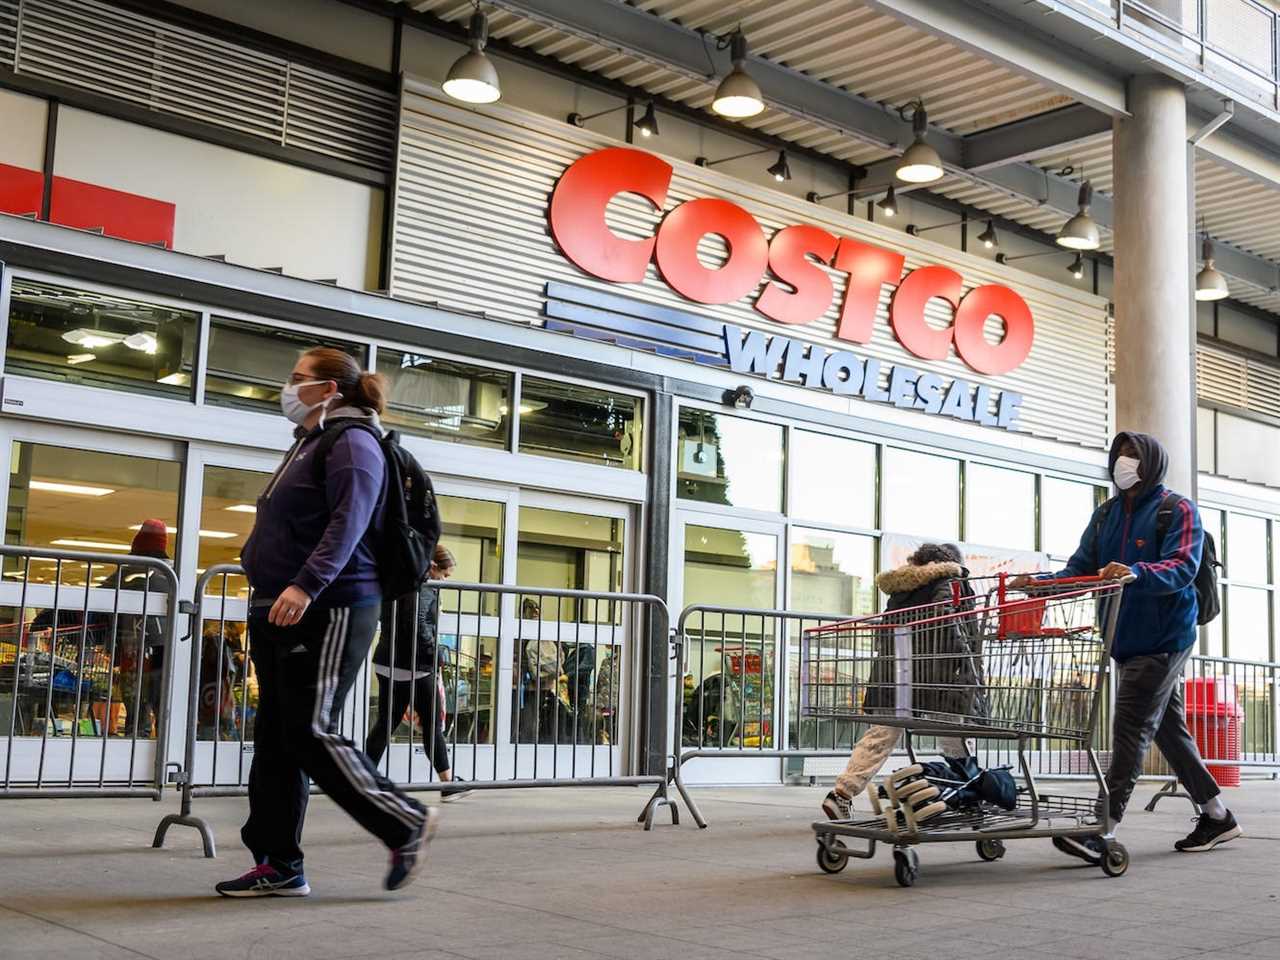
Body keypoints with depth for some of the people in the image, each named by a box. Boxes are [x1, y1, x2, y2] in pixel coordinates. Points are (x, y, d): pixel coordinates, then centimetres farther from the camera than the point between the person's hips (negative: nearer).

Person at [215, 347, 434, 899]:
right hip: (282, 612, 10)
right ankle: (279, 866, 12)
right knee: (276, 741, 8)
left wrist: (306, 584, -34)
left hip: (327, 611, -10)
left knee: (311, 734, -11)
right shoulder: (310, 443, 24)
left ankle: (405, 825, 2)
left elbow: (348, 523, -23)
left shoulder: (351, 442, -8)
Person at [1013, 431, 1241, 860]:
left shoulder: (1178, 510, -5)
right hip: (1128, 639, 7)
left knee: (1131, 729, -11)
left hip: (1163, 638, -7)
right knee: (1168, 728, 13)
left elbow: (1182, 567, -19)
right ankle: (1216, 816, 27)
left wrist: (1136, 573, -37)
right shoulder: (1105, 515, 14)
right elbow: (1080, 568, 7)